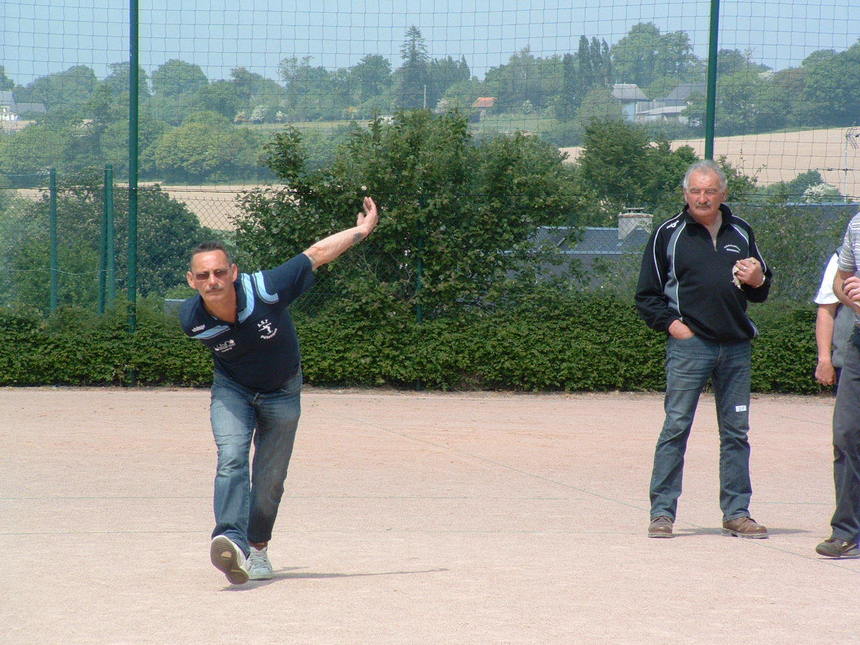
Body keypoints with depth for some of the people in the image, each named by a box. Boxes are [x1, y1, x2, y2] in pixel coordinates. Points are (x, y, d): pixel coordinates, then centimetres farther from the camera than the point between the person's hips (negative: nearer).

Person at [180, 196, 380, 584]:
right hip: (231, 390, 0)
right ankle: (233, 542, -40)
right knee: (231, 458, -24)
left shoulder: (266, 290, -32)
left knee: (269, 478, 3)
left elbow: (317, 254, -18)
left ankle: (257, 548, 25)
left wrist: (364, 229, -7)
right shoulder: (192, 320, -24)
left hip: (281, 392, 0)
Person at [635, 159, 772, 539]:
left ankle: (737, 513, 12)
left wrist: (758, 281, 0)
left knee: (736, 432, 6)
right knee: (676, 427, -6)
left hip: (736, 347, 4)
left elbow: (760, 293, 22)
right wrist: (671, 323, -8)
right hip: (689, 344, -4)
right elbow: (647, 295, 6)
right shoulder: (668, 234, 4)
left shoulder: (741, 233, 15)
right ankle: (662, 511, -2)